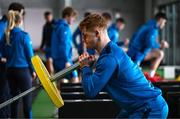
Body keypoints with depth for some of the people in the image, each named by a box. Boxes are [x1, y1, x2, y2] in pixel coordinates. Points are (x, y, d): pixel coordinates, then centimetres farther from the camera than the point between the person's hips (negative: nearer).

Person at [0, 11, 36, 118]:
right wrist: (33, 70, 1)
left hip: (10, 70, 5)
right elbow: (30, 55, -8)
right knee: (27, 98, 4)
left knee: (14, 97, 13)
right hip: (23, 69, -5)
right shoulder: (24, 35, -12)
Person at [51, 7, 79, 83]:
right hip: (63, 59, -10)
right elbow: (64, 45, -20)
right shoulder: (64, 27, -12)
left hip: (57, 59, 10)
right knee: (74, 79, -12)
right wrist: (67, 61, -24)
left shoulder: (57, 26, 18)